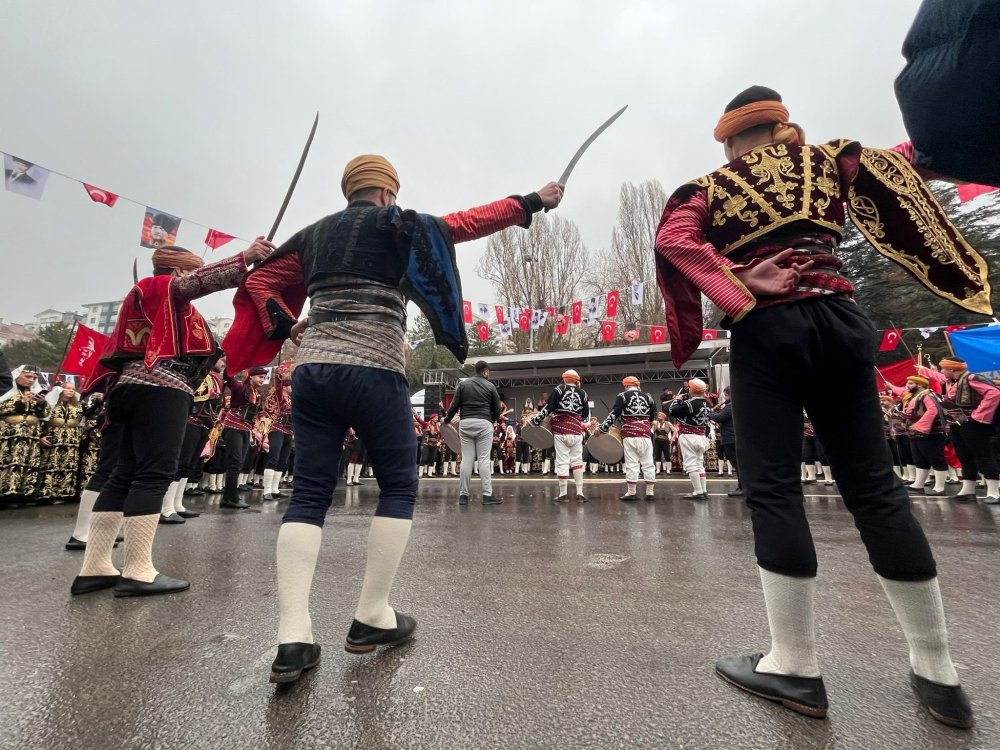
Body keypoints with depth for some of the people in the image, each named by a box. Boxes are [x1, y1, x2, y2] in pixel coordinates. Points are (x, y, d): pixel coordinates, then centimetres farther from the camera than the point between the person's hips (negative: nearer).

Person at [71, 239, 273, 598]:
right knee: (154, 475, -14)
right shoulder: (166, 288, 5)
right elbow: (200, 281, -16)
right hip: (161, 389, -10)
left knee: (124, 476, 6)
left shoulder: (146, 300, 33)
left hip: (137, 387, 10)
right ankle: (138, 573, -15)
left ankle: (93, 569, 8)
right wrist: (244, 258, -25)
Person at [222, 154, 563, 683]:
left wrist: (286, 327, 18)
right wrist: (531, 202, 13)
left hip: (311, 371, 6)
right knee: (398, 489, 8)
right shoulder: (394, 224, 5)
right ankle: (372, 619, 12)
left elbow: (259, 281, 24)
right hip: (372, 374, -5)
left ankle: (293, 639, 0)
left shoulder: (314, 234, 21)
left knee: (308, 494, 7)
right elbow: (468, 222, 5)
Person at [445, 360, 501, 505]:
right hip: (484, 424, -2)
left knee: (466, 459, 5)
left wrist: (447, 420, 21)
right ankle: (487, 495, -2)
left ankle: (463, 495, 7)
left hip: (465, 423, 2)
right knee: (484, 459, -1)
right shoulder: (490, 386, 5)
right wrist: (491, 419, 27)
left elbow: (454, 405, 5)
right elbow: (497, 411, 7)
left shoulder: (463, 384, 9)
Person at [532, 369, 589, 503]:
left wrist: (534, 421, -1)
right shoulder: (583, 393, 10)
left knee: (562, 462, 1)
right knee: (577, 460, 12)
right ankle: (580, 493, 11)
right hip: (576, 431, 3)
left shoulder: (559, 389, -1)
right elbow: (586, 415, 13)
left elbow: (548, 408, -7)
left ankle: (563, 494, 7)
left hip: (561, 430, -3)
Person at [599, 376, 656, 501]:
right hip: (646, 434, 4)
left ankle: (631, 493, 4)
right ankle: (650, 492, 13)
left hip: (630, 435, -4)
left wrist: (601, 428, -3)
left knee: (631, 464, 0)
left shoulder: (622, 396, -1)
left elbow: (613, 415, -7)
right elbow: (652, 418, 20)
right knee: (648, 464, 9)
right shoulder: (648, 397, 13)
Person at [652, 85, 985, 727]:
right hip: (839, 321, 4)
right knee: (873, 482, 6)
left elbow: (674, 239, -7)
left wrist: (737, 295, -11)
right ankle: (938, 671, 14)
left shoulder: (711, 186, 12)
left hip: (767, 331, -3)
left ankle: (796, 666, 1)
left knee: (773, 486, -3)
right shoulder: (826, 161, 20)